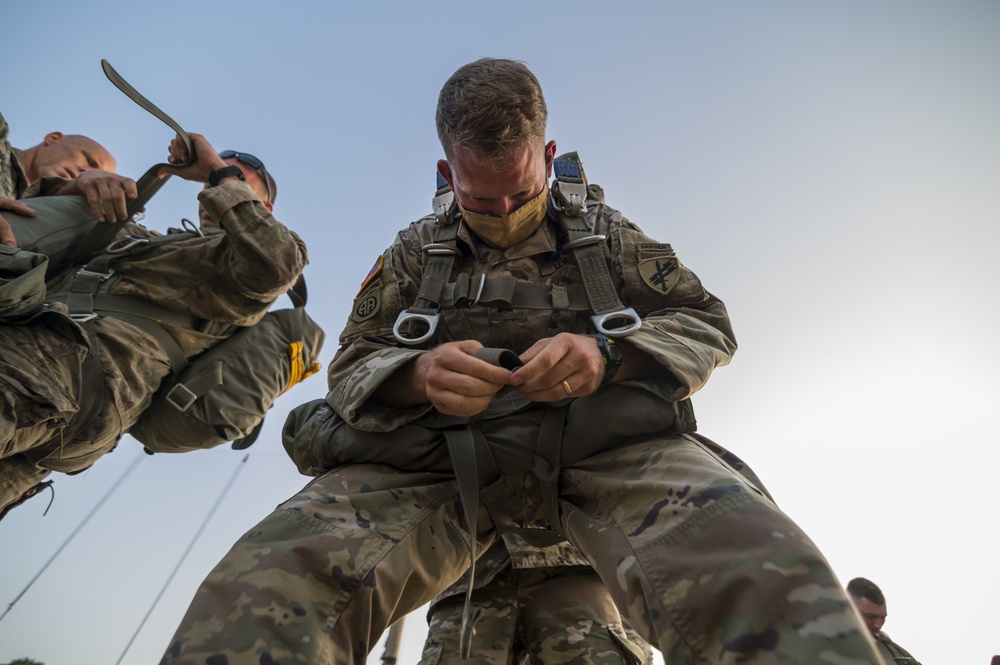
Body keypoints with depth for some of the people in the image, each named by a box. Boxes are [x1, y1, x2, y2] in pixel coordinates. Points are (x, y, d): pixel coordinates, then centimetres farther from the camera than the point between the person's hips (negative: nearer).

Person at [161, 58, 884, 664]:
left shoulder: (607, 233, 21)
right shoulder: (416, 249, 21)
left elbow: (708, 324, 15)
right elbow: (352, 364, 16)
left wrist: (606, 354, -9)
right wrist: (418, 374, -11)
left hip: (607, 444, 0)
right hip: (441, 454, 1)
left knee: (754, 568, -34)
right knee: (271, 573, -28)